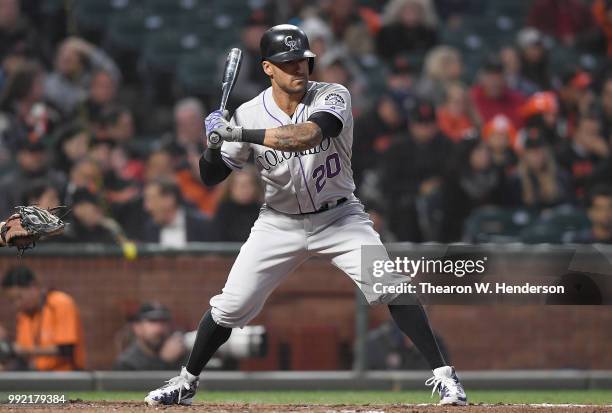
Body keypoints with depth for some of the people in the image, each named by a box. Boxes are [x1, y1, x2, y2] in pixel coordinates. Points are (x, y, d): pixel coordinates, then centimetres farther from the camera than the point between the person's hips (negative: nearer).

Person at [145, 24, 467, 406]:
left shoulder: (333, 97, -16)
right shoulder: (248, 115, -10)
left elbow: (307, 134, -37)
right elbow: (211, 177, -5)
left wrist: (238, 134, -39)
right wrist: (214, 145, -28)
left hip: (339, 217, -1)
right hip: (279, 223, 1)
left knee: (392, 287, -16)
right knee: (230, 305, -1)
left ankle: (443, 375, -10)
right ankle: (186, 383, 19)